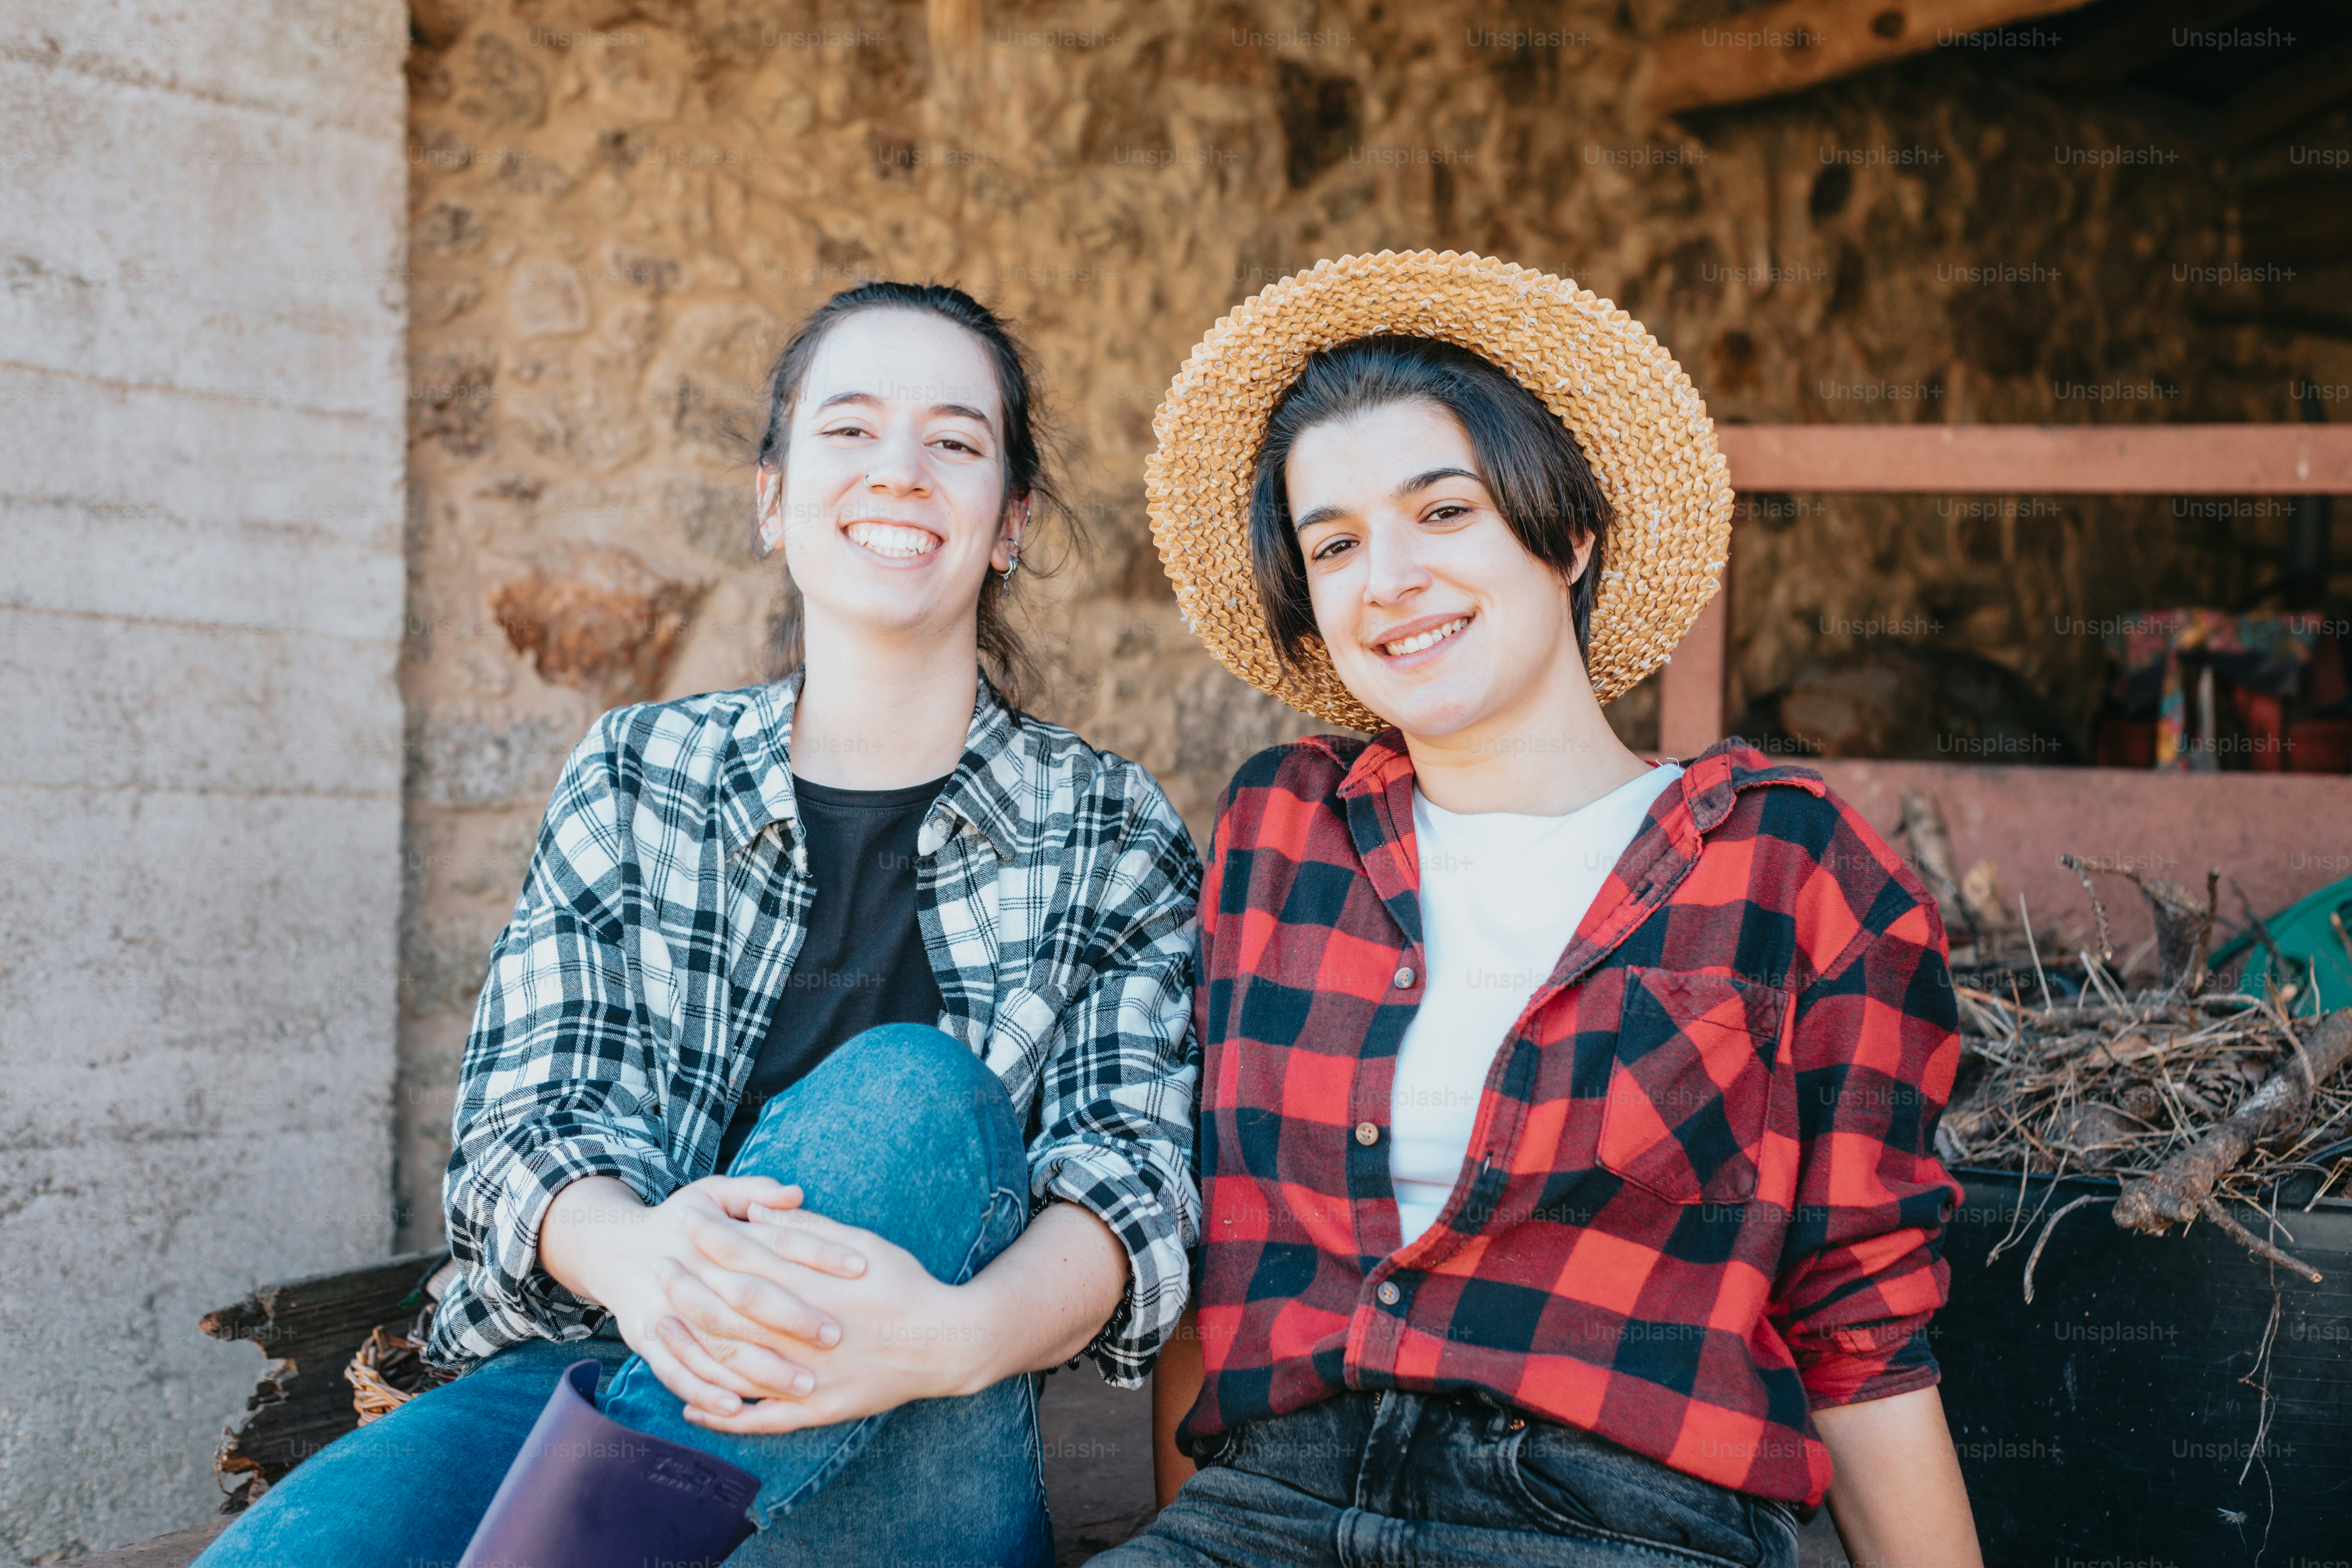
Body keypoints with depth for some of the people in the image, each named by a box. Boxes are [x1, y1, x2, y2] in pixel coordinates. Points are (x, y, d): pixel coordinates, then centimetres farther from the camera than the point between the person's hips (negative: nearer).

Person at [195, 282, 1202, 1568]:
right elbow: (524, 1112, 1)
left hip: (905, 1462, 1)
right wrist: (630, 1255, -26)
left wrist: (955, 1335, -30)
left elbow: (1136, 1175, -5)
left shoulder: (1109, 835, 7)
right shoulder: (632, 776, 11)